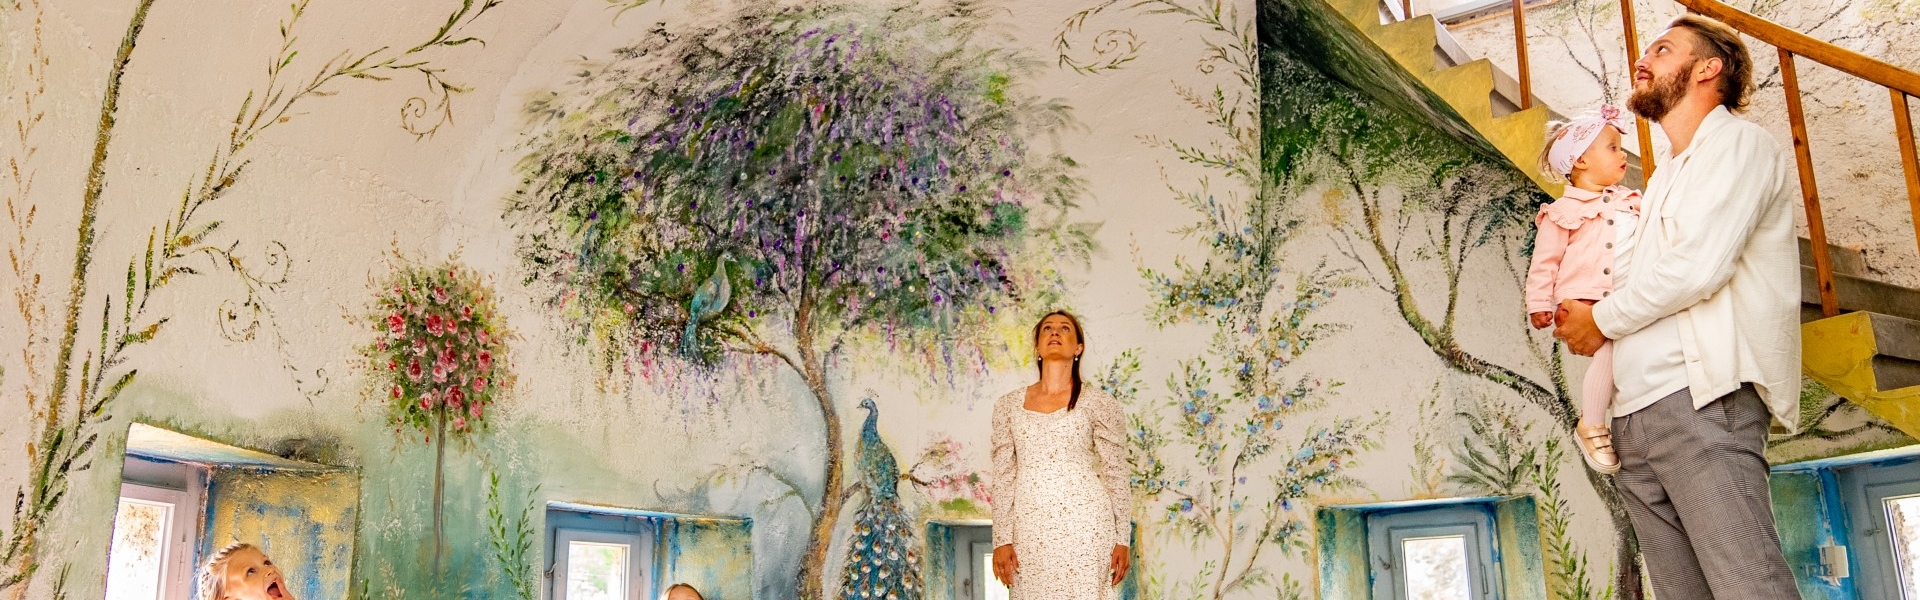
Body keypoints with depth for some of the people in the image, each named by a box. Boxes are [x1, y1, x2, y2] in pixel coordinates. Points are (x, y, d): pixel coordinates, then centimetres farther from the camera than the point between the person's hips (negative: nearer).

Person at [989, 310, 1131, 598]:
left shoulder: (1098, 403, 3)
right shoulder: (1008, 405, 9)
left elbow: (1116, 475, 3)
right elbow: (1003, 477, 8)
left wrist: (1122, 539, 0)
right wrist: (1002, 539, 2)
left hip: (1085, 527, -2)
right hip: (1030, 530, 2)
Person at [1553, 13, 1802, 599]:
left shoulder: (1740, 144, 3)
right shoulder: (1665, 179, 29)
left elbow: (1698, 267, -12)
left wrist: (1602, 319, 0)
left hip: (1701, 397, -8)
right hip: (1637, 411, 8)